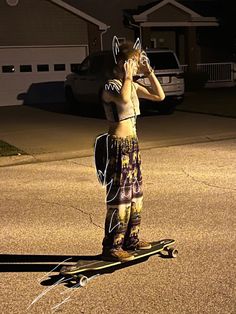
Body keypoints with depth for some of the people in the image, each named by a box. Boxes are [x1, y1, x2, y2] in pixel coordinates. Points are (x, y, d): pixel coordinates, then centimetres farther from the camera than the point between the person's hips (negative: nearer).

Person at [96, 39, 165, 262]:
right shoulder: (111, 86, -14)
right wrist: (127, 76, -23)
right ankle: (111, 247, 4)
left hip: (132, 143, 9)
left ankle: (130, 239, 27)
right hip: (117, 144, -9)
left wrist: (149, 72, 7)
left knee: (135, 193, 15)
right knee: (119, 196, -6)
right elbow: (124, 99, -37)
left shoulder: (132, 85, 12)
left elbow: (159, 96, 13)